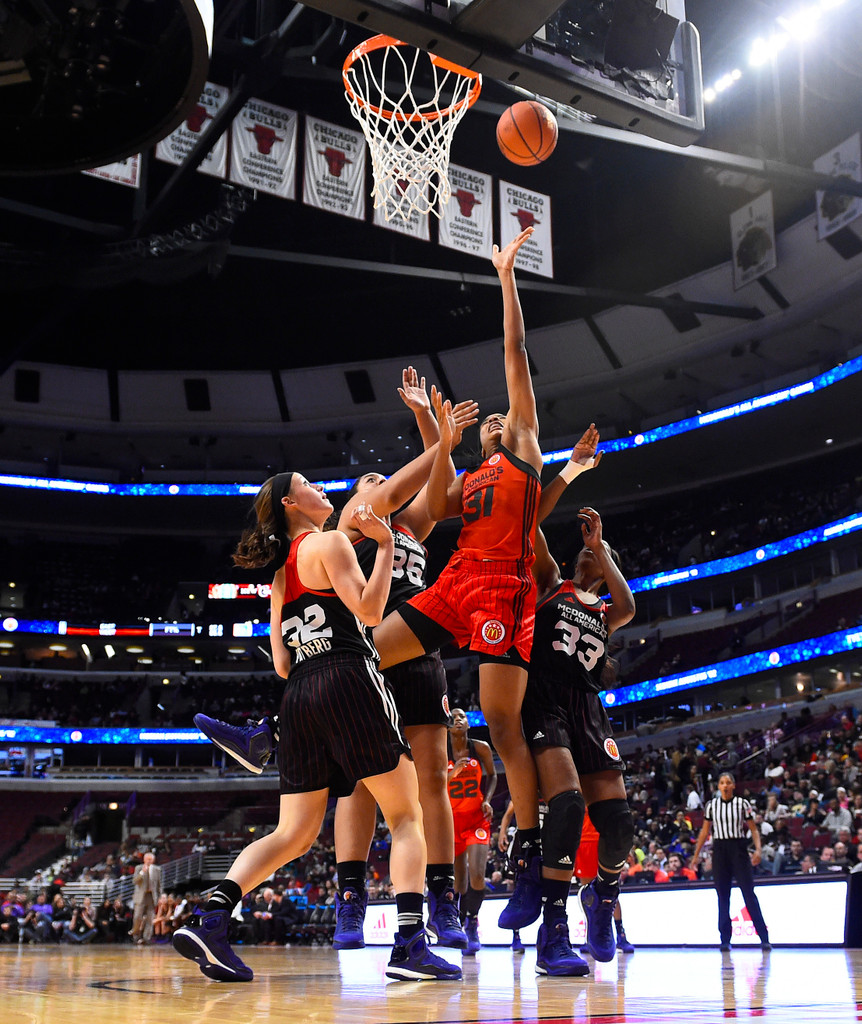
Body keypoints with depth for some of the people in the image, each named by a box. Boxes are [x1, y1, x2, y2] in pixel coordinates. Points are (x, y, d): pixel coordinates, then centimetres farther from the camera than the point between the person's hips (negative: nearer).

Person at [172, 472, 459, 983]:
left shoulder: (280, 574, 23)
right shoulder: (329, 542, 1)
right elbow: (369, 611, -11)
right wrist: (386, 544, -4)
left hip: (299, 695, 7)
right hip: (350, 682, -7)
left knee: (293, 834, 8)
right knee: (406, 816, -1)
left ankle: (209, 919, -7)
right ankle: (410, 945, -12)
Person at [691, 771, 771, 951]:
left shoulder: (742, 804, 1)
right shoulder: (711, 805, 7)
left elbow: (753, 829, 2)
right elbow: (705, 831, 13)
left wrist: (758, 849, -12)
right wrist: (696, 854, 11)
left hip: (738, 848, -2)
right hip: (719, 850, 2)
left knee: (749, 892, -7)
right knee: (722, 896, 3)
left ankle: (764, 938, -5)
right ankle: (725, 939, 7)